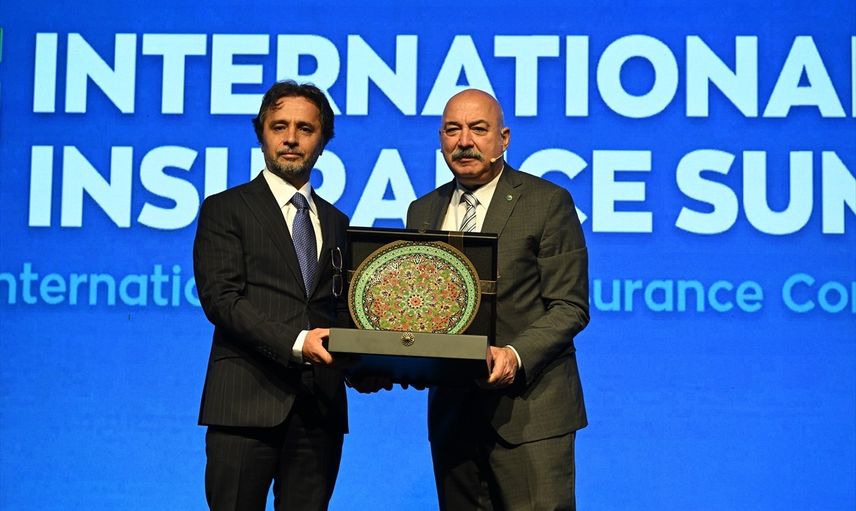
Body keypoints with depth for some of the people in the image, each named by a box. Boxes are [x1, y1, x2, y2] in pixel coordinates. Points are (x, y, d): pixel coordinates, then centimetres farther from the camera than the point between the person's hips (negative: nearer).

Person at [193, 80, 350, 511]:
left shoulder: (336, 223, 20)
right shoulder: (225, 209, 4)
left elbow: (341, 310, 18)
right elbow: (220, 298, -8)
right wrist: (296, 343, -20)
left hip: (321, 405, 4)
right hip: (248, 401, -4)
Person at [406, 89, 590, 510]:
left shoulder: (548, 203, -2)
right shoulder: (422, 212, 13)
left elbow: (570, 306, -6)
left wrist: (516, 355, -22)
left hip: (528, 409, -5)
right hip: (451, 409, 5)